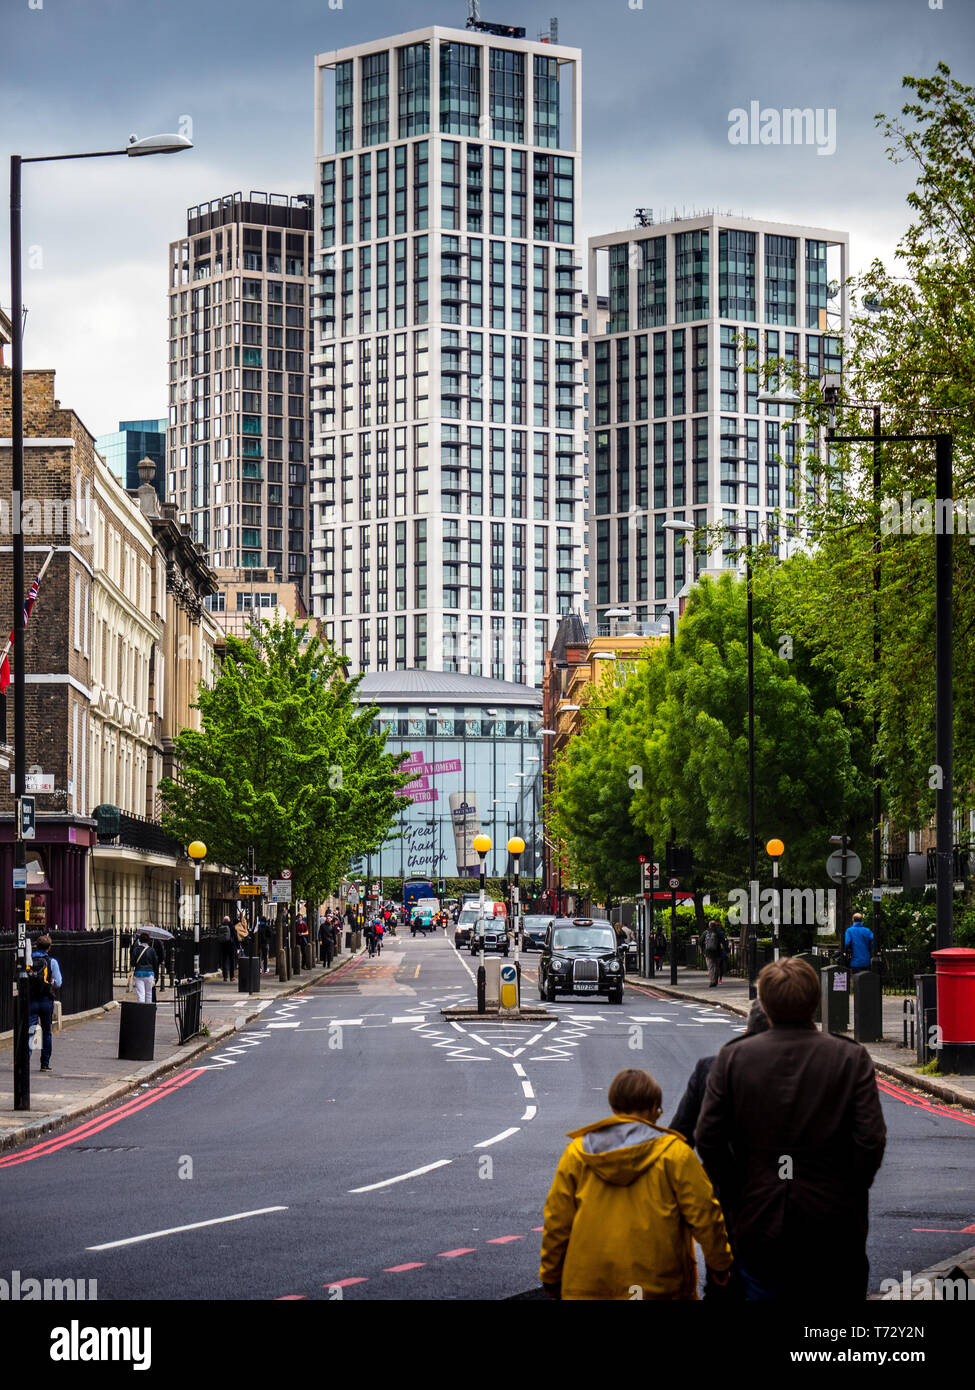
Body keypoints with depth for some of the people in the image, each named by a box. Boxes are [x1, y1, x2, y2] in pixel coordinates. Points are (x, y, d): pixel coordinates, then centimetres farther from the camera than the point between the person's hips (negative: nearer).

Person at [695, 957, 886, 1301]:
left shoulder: (732, 1059, -2)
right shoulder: (852, 1059, -6)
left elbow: (708, 1139, -4)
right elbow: (871, 1140, -11)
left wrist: (734, 1198, 7)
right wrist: (851, 1194, 3)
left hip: (758, 1223, 1)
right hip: (835, 1229, -1)